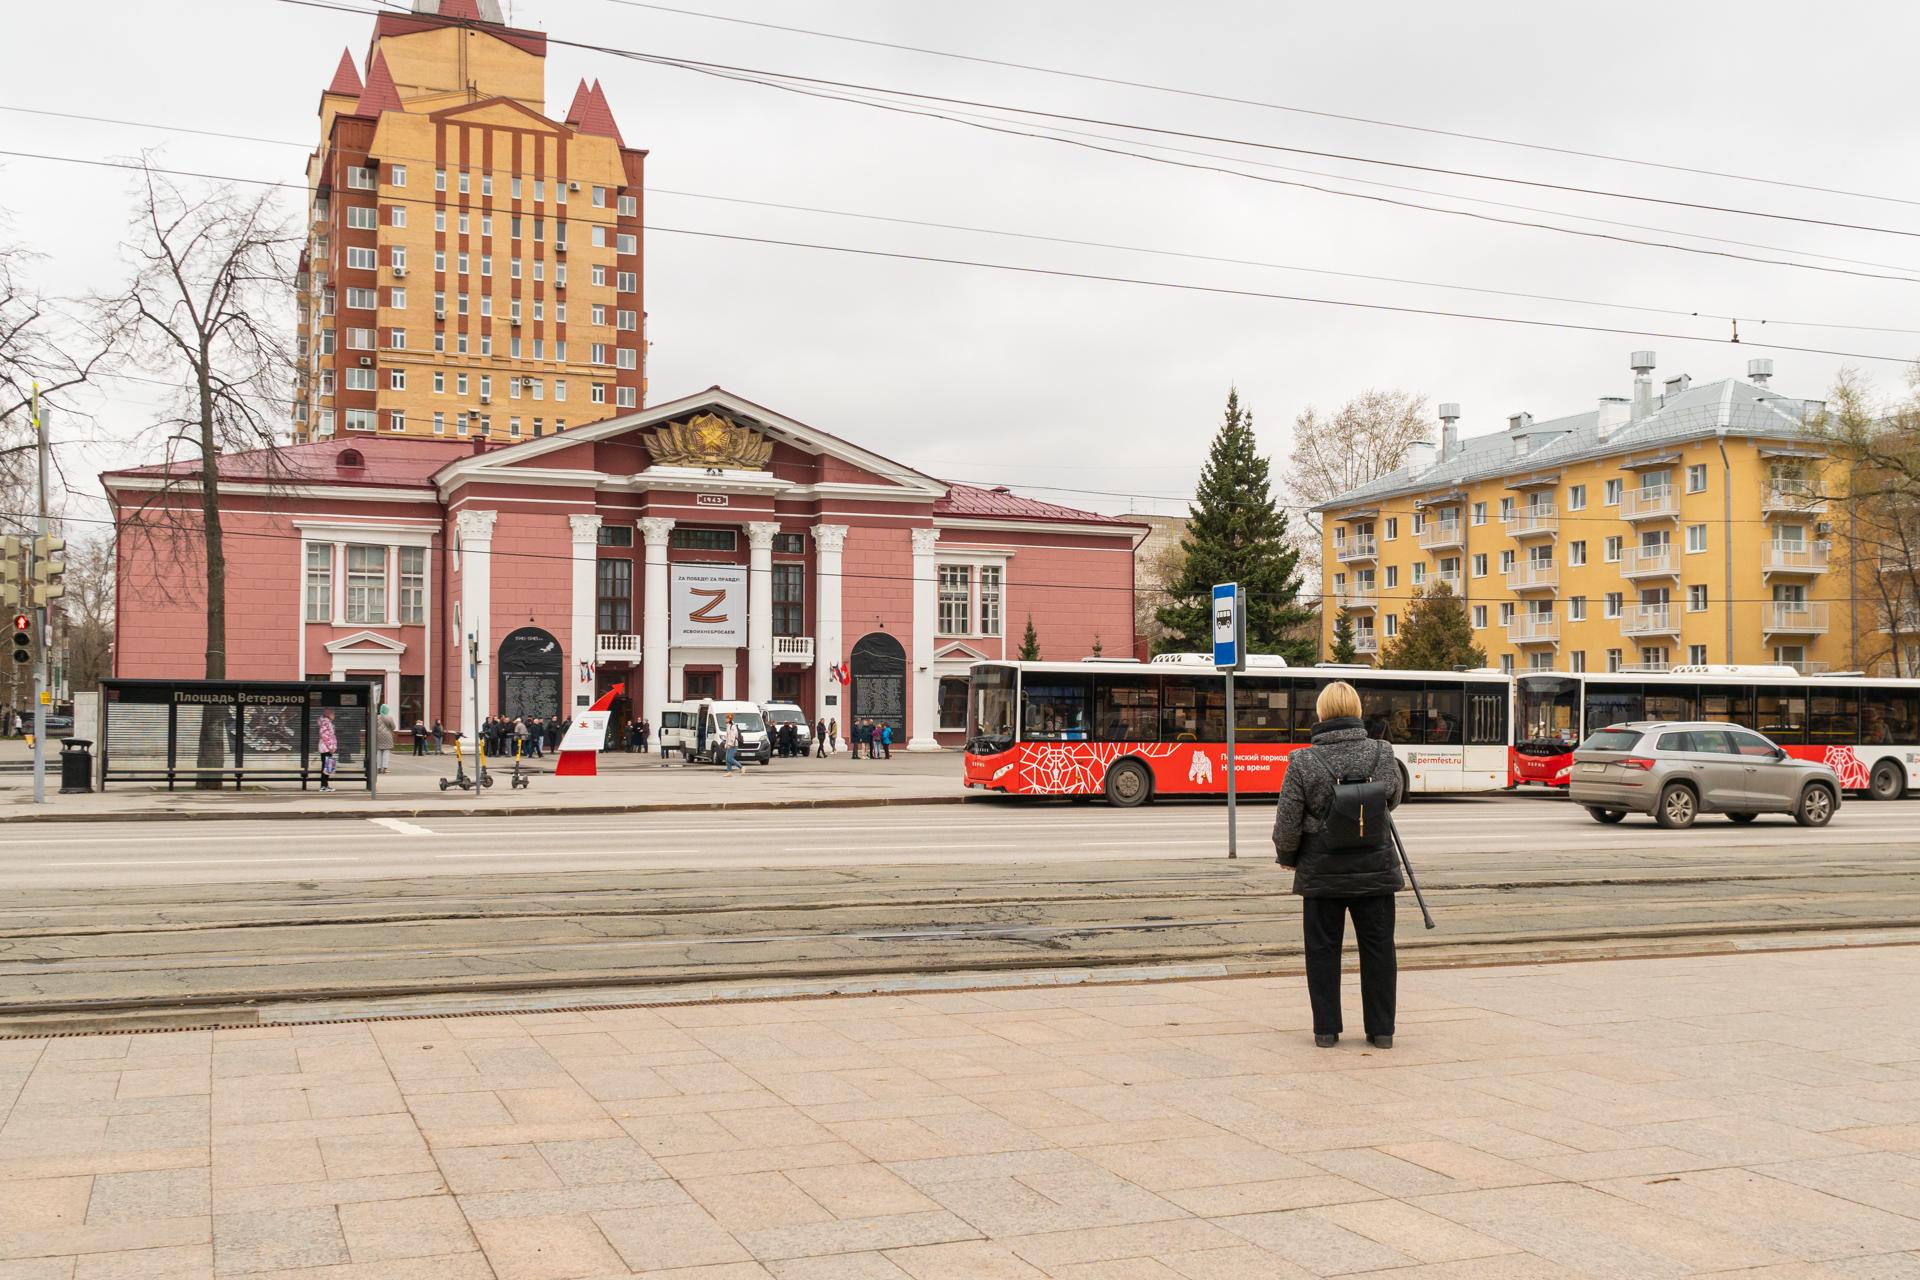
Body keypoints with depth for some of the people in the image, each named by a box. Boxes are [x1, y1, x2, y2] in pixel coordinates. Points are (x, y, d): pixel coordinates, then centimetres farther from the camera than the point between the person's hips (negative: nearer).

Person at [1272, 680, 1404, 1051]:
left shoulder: (1303, 761, -12)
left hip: (1322, 871, -1)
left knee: (1322, 949, 10)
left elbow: (1288, 822, -8)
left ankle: (1326, 1029, 13)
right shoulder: (1381, 753, -6)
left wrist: (1286, 857, 11)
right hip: (1374, 869, 1)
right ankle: (1381, 1030, 16)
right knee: (1377, 948, 11)